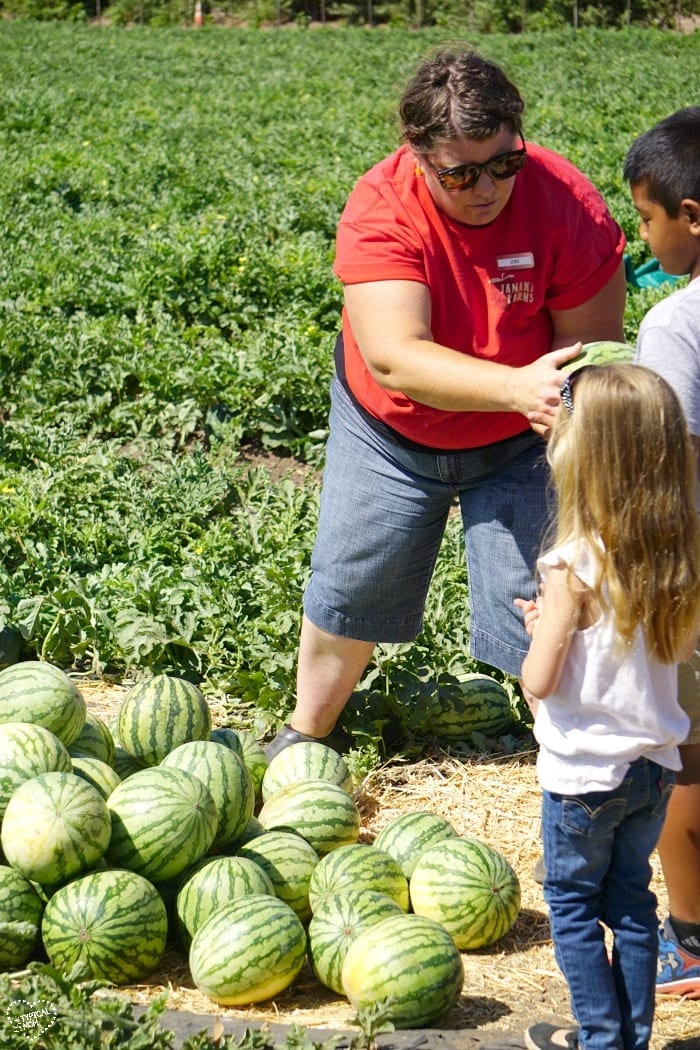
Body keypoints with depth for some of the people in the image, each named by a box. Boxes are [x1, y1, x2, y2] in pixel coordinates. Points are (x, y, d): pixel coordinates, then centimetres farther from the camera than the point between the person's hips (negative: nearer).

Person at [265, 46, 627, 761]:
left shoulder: (565, 201, -26)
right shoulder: (380, 208, -29)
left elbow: (592, 339, -19)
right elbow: (393, 357, -41)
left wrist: (556, 402, -41)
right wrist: (518, 385, -55)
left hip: (517, 441, -1)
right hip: (388, 431, 1)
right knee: (345, 593, 15)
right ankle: (309, 729, 41)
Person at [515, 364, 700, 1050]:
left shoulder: (574, 566, -24)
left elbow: (539, 682, -20)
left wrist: (540, 629, -1)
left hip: (584, 772, -5)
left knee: (572, 901, 13)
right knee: (631, 898, 19)